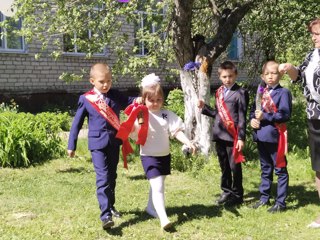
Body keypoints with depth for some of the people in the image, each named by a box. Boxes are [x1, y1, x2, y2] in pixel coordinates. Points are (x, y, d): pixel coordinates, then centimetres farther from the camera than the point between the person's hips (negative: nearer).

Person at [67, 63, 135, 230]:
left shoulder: (115, 95, 4)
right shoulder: (86, 99, -3)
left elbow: (127, 103, 19)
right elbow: (77, 123, 2)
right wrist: (71, 145, 2)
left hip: (114, 142, 4)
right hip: (98, 143, -4)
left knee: (112, 177, 16)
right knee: (103, 178, -14)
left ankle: (110, 206, 34)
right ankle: (105, 215, -17)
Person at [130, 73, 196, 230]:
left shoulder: (167, 115, 1)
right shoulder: (141, 116, -12)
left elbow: (177, 131, -5)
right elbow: (134, 135, -16)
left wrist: (188, 142, -17)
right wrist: (134, 124, -35)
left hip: (164, 155, 6)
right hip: (149, 156, -5)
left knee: (157, 185, 20)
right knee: (158, 186, -15)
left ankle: (150, 207, 41)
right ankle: (163, 218, -17)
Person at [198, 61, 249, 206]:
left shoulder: (240, 93, -5)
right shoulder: (219, 92, 13)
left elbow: (242, 117, -8)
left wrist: (241, 138, -13)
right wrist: (204, 108, 9)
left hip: (232, 136, -6)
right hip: (219, 135, 6)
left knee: (235, 166, 1)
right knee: (224, 166, 15)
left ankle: (237, 195, 12)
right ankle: (226, 191, 26)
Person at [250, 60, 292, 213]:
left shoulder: (283, 92, -8)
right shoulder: (260, 93, 13)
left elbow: (285, 114, -17)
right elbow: (253, 111, 16)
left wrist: (265, 116, -20)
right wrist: (252, 120, -5)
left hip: (275, 136, -7)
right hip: (261, 136, 7)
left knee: (280, 170, 2)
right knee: (265, 169, 18)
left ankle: (280, 202, 7)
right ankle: (264, 198, 28)